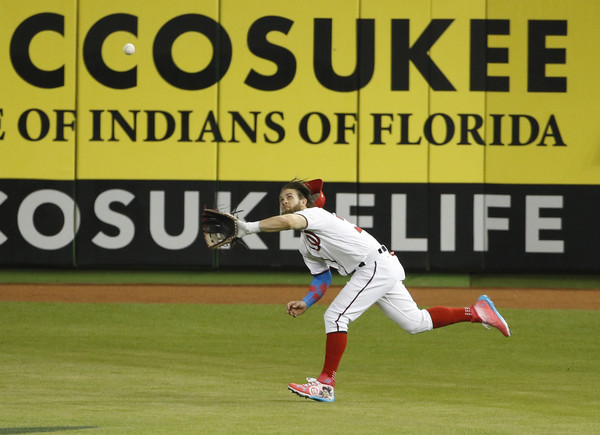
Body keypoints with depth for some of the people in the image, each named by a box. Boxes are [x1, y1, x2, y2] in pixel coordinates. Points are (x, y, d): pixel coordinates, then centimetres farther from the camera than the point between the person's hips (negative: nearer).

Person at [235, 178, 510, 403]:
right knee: (415, 323, 14)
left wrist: (250, 227, -34)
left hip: (377, 265, -10)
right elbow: (322, 281, 21)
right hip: (381, 271, 10)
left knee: (336, 317, -14)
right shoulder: (307, 246, 20)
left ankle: (326, 384, -14)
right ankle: (476, 312, 22)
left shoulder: (314, 214, -8)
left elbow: (288, 222, -31)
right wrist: (305, 303, 4)